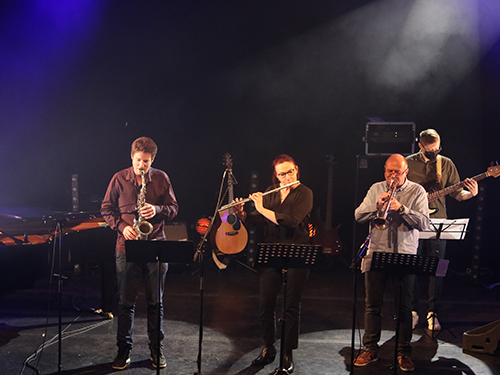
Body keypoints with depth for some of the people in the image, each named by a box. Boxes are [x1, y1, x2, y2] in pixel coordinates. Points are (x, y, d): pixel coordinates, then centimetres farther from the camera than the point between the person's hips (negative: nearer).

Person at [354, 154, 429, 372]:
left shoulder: (417, 191, 1)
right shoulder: (376, 189, 9)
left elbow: (424, 223, -9)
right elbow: (358, 216, 4)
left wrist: (401, 208, -20)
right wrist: (377, 206, -12)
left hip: (404, 256, -2)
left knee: (404, 308, 4)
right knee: (372, 305, 8)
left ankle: (403, 352, 16)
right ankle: (370, 349, 19)